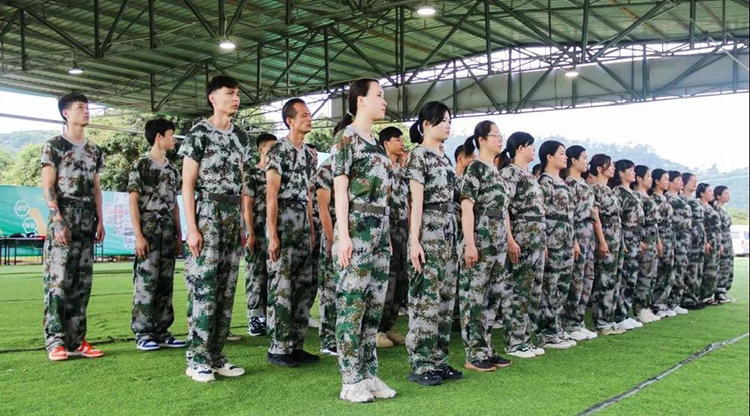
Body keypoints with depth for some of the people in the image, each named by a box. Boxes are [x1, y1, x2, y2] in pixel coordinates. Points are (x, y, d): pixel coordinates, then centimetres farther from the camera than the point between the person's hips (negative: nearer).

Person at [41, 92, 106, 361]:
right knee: (58, 281, -8)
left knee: (82, 283, 5)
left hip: (87, 223, 6)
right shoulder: (54, 146, 1)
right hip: (63, 221, -6)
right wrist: (58, 220, -15)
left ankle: (76, 341, 10)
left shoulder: (94, 151, 18)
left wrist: (100, 221, 9)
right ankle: (55, 342, -3)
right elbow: (47, 187, -5)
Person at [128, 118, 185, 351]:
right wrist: (138, 235, -14)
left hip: (168, 230, 6)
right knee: (146, 282, -6)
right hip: (148, 229, -6)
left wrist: (179, 235, 13)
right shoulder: (140, 165, -3)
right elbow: (133, 202, -7)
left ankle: (162, 332, 13)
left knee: (166, 283, 7)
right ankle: (142, 334, 1)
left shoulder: (172, 170, 15)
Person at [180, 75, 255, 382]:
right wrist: (191, 227, -14)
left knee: (226, 290, 7)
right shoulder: (199, 133, -3)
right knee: (203, 288, -7)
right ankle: (197, 360, 1)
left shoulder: (239, 137, 14)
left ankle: (216, 356, 14)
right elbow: (187, 183, -7)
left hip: (233, 218, 6)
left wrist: (243, 225, 12)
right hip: (207, 215, -6)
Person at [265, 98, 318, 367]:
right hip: (283, 232, -8)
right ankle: (278, 349, 4)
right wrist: (272, 235, -17)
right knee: (281, 291, -5)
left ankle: (296, 345, 17)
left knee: (304, 289, 9)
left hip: (303, 233, 8)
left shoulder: (308, 153, 15)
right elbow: (271, 195, -13)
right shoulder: (278, 151, -8)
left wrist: (312, 231, 15)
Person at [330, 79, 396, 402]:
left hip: (379, 232, 8)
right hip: (356, 230, -8)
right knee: (352, 305, -4)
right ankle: (351, 381, 3)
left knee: (374, 306, 9)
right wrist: (343, 235, -17)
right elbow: (340, 190, -11)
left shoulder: (374, 142, 18)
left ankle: (368, 374, 17)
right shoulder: (346, 137, -5)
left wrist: (387, 236, 17)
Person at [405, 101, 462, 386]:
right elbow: (416, 201, -12)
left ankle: (439, 361, 18)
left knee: (445, 300, 10)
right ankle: (421, 365, 3)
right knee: (425, 301, -5)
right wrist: (414, 241, -17)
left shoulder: (445, 158, 17)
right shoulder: (418, 155, -6)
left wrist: (456, 238, 16)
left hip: (448, 235, 8)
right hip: (428, 235, -8)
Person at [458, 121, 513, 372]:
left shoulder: (496, 170, 17)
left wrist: (507, 241, 20)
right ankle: (474, 355, 3)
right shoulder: (475, 168, -8)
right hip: (479, 244, -9)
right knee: (474, 299, -3)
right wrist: (469, 244, -21)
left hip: (498, 245, 9)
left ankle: (486, 350, 19)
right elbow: (467, 207, -15)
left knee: (492, 299, 11)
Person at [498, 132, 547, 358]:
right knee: (517, 291, -4)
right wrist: (509, 240, -22)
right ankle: (514, 343, 3)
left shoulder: (529, 174, 18)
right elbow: (503, 207, -16)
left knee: (533, 291, 11)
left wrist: (543, 240, 19)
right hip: (521, 240, -9)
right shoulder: (509, 172, -9)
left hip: (537, 240, 9)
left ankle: (525, 339, 18)